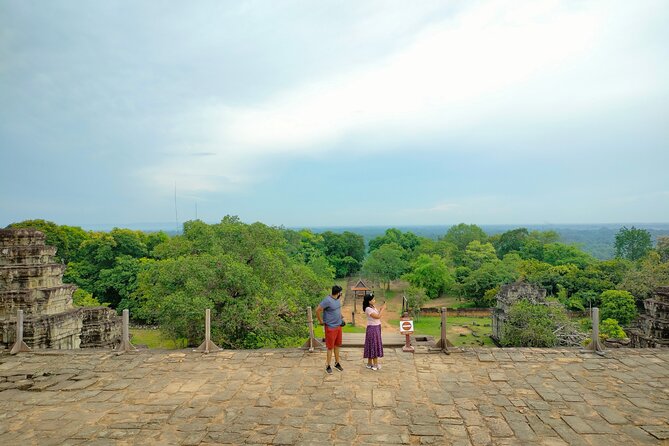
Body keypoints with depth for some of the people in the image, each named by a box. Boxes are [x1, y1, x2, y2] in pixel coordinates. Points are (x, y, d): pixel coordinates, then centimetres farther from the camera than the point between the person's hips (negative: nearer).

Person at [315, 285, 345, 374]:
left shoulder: (338, 299, 4)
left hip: (339, 326, 7)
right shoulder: (327, 300, -22)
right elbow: (318, 310, -21)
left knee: (337, 345, 15)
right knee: (330, 347, 1)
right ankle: (328, 366, 13)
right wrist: (321, 321, -13)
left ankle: (337, 363, 28)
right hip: (330, 327, -7)